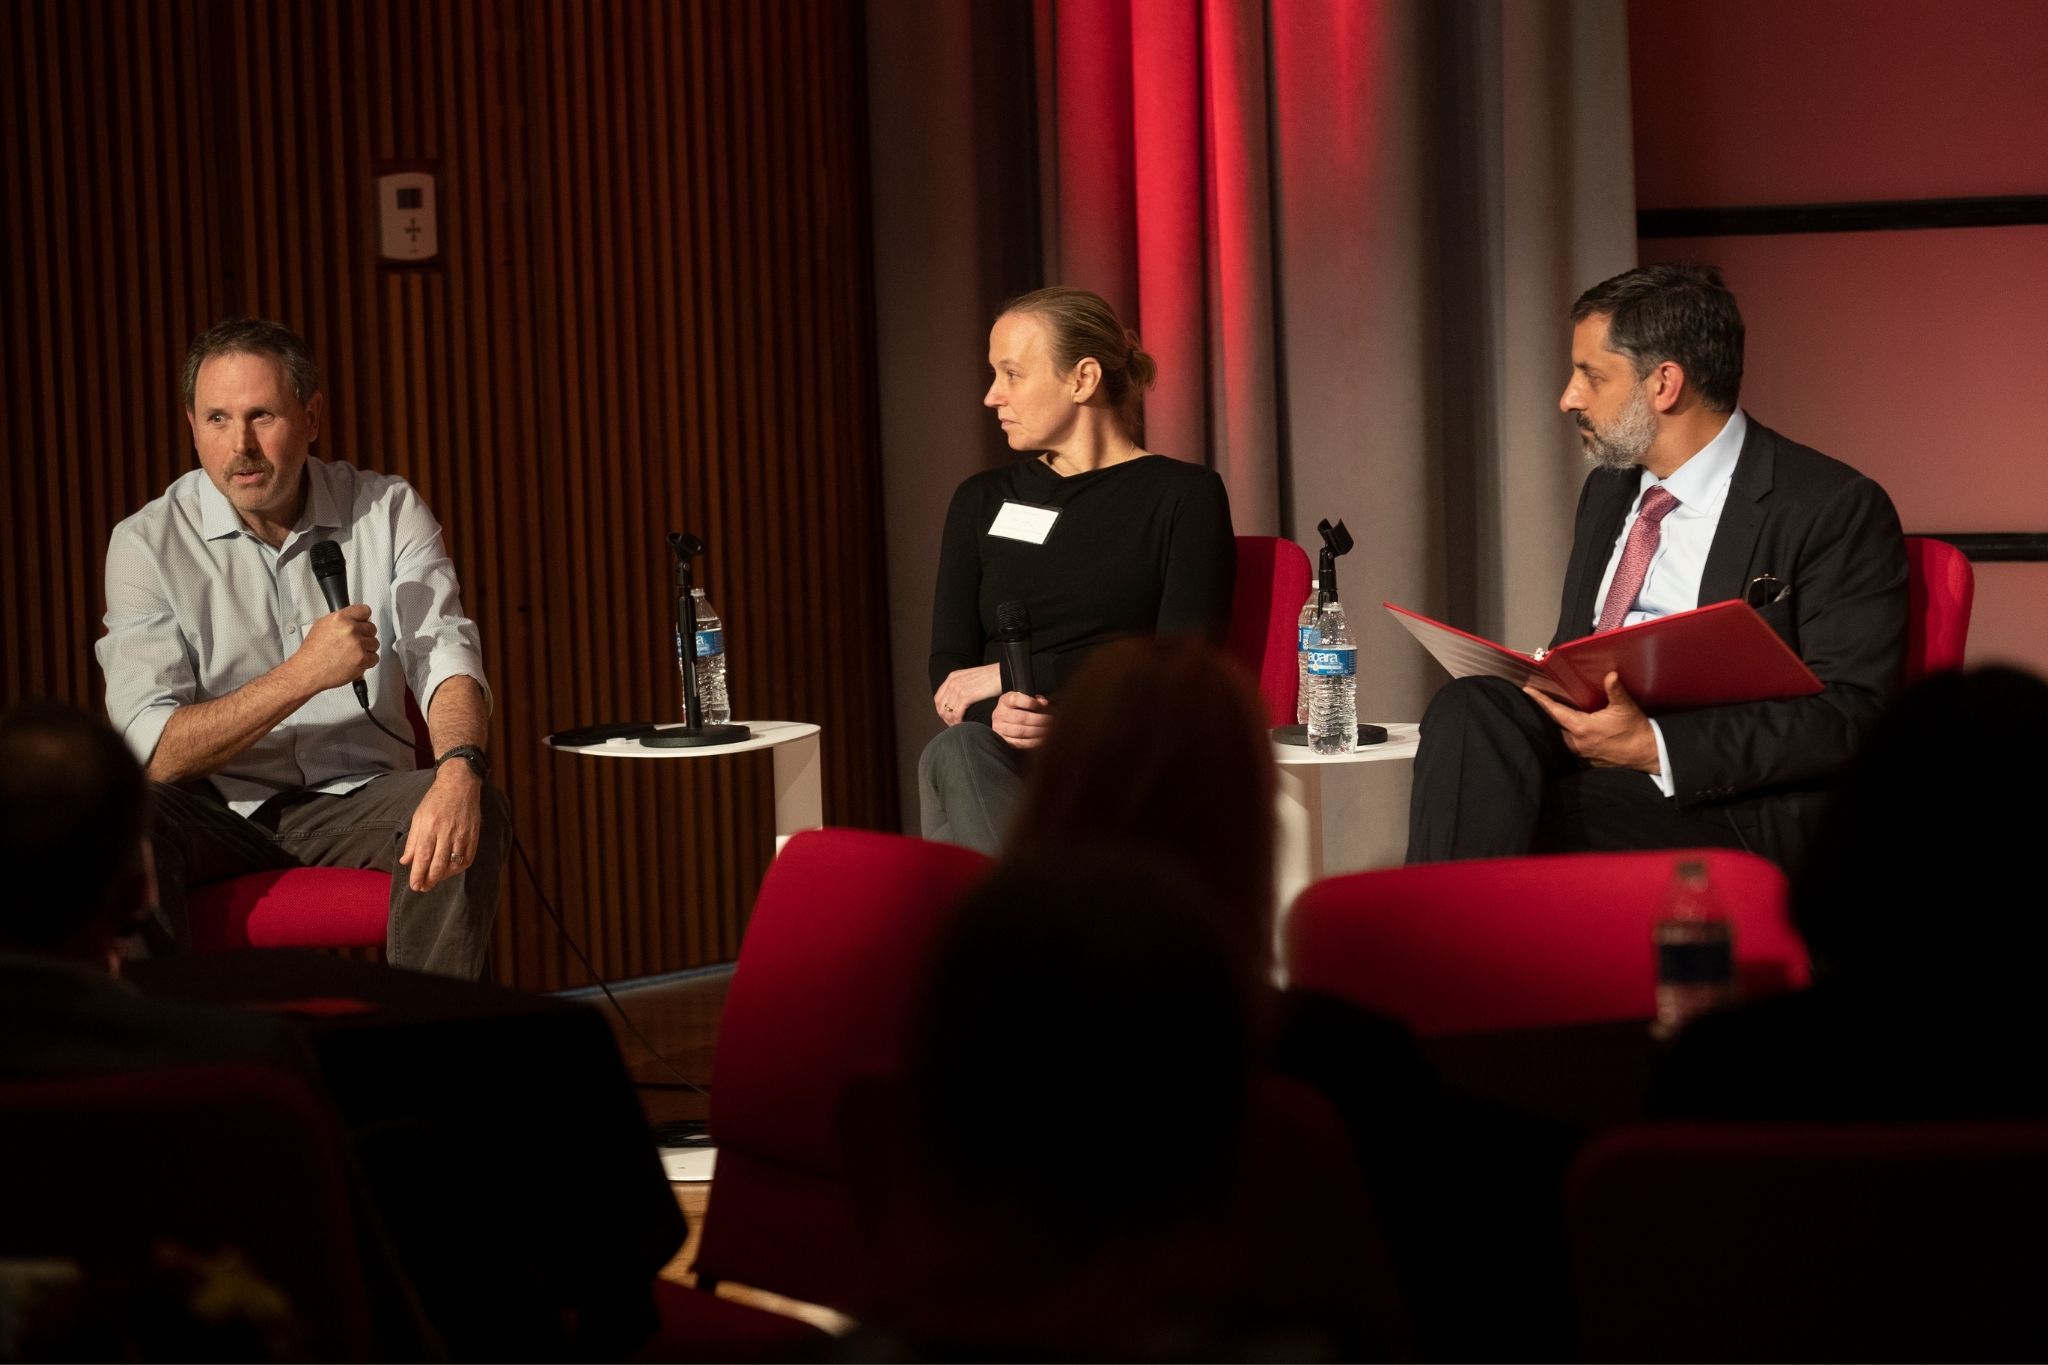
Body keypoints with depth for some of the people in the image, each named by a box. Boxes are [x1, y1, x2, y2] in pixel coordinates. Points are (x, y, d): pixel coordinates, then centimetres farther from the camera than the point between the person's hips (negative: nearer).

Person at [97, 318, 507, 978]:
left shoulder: (389, 511, 1)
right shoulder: (147, 543, -6)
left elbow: (447, 658, -10)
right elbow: (153, 750, -13)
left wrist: (459, 772, -33)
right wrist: (305, 674, -22)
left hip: (355, 801, 2)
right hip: (219, 811, -1)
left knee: (474, 812, -29)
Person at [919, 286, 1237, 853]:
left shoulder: (1184, 496, 8)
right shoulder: (981, 502, 22)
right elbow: (949, 668, 12)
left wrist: (1017, 674, -6)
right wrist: (998, 712, -13)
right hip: (1004, 760, 3)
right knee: (954, 756, -36)